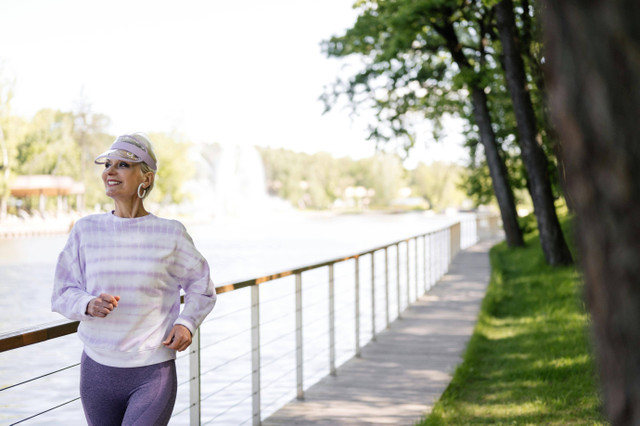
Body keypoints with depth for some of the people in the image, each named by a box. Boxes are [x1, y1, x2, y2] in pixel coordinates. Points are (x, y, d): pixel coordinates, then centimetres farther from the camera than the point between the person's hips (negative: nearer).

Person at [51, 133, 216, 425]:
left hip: (154, 372, -3)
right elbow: (63, 294, 4)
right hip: (98, 370, 3)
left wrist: (187, 322, -7)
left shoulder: (170, 234, -3)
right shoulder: (86, 230, 1)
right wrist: (89, 305, -18)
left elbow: (201, 286, 10)